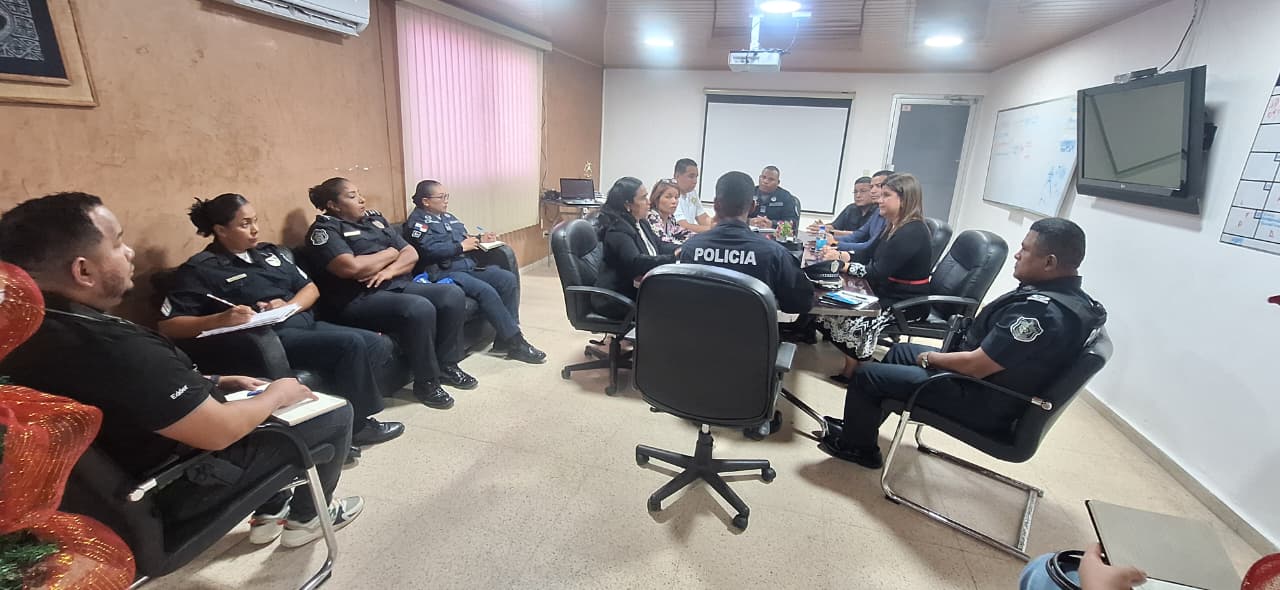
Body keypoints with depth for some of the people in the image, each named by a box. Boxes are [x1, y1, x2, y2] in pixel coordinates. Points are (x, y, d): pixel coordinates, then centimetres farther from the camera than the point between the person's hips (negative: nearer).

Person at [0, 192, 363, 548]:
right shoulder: (110, 349, -36)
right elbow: (219, 431, -28)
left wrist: (220, 382, 6)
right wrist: (276, 395, -11)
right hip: (173, 489, -9)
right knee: (335, 415, -2)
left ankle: (269, 511, 30)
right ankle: (304, 517, 22)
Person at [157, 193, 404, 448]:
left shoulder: (270, 252, 18)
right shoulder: (200, 269, 0)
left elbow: (311, 288, 18)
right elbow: (167, 326, -7)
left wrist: (289, 306, -4)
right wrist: (222, 319, -25)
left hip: (306, 322, 7)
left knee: (378, 345, -13)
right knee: (350, 345, -28)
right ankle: (355, 425, -10)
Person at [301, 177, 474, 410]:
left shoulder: (375, 219, 20)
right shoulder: (324, 230, -1)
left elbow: (411, 253, 13)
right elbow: (352, 267, -19)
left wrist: (390, 270, -9)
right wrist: (390, 253, -4)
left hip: (397, 285, 7)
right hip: (359, 299, -7)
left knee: (453, 294, -15)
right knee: (419, 308, -34)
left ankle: (447, 365, -3)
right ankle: (426, 382, -16)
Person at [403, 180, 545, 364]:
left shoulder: (448, 217, 24)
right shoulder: (418, 221, -1)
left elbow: (464, 239, 29)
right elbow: (430, 250, -17)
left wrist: (479, 239, 8)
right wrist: (461, 247, -13)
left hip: (468, 266, 8)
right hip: (444, 272, -8)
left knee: (508, 279, -11)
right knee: (486, 291, -30)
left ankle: (505, 338, -11)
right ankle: (516, 343, -24)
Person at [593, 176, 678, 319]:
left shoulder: (641, 222, 7)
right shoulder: (617, 230, -21)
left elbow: (659, 246, 16)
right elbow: (636, 261, -34)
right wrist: (673, 257, -39)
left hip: (638, 289, 9)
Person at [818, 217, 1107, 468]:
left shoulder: (1042, 311, -31)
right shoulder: (1071, 296, 1)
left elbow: (975, 366, -28)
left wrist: (931, 358, -10)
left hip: (982, 402, -10)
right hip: (992, 382, 10)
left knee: (866, 374, -5)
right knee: (900, 351, 22)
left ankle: (856, 446, 20)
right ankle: (860, 427, 33)